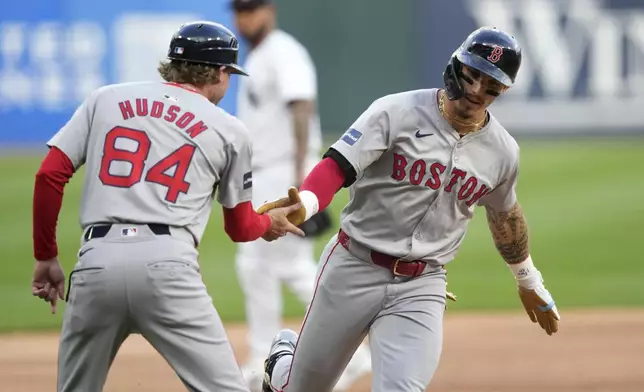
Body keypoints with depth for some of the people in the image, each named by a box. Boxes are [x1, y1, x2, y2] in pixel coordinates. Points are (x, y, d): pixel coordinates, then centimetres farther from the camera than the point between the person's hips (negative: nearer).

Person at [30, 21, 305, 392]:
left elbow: (50, 175, 8)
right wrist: (270, 223, 46)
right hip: (167, 263, -3)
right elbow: (240, 228, 23)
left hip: (96, 260, 3)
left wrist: (46, 256, 17)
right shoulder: (229, 130, 14)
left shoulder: (106, 99, 17)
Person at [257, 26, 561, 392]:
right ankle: (284, 358, 50)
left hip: (421, 289, 2)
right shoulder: (398, 112, -12)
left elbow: (505, 215, 21)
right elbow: (338, 166, -22)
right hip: (354, 269, -2)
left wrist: (529, 281, 33)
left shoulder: (503, 152, 2)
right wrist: (303, 204, -43)